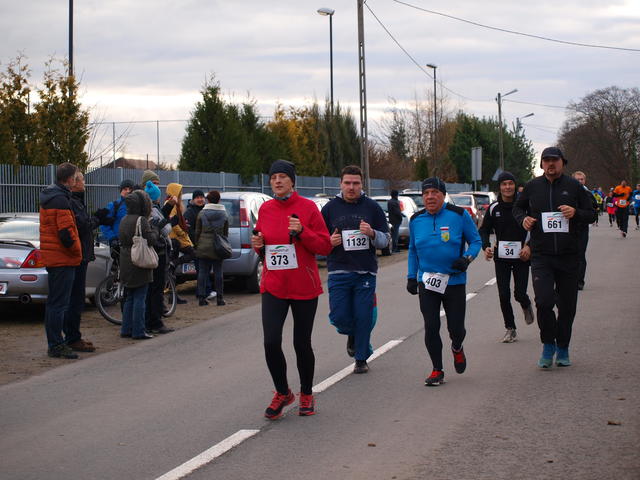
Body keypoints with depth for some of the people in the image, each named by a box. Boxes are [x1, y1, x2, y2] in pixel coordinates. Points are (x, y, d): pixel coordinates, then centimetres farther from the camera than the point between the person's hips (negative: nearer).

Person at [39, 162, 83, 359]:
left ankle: (54, 343, 20)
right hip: (62, 259, -10)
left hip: (51, 258, 10)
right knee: (59, 303, -7)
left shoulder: (48, 198, 15)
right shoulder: (61, 200, -17)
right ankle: (56, 345, -5)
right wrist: (76, 251, -7)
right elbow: (66, 232, -22)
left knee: (55, 302, 14)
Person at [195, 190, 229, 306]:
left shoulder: (202, 213, -1)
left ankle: (202, 298, 1)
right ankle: (219, 298, 4)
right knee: (218, 272, 4)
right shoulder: (224, 214, 3)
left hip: (203, 247, 0)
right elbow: (226, 233, 6)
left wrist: (197, 245, 11)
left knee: (203, 271, 3)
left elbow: (197, 231, 1)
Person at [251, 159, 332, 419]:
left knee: (302, 344, 6)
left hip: (304, 287, -3)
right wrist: (258, 245, -2)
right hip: (273, 287, 3)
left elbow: (325, 246, -6)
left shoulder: (307, 207, -6)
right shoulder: (265, 209, 6)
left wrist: (302, 232, -20)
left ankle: (306, 395, 29)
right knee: (271, 342, -10)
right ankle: (282, 393, 13)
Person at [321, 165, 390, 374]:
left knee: (364, 317, -1)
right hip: (338, 272, 1)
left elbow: (385, 240, 6)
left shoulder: (372, 207, 5)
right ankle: (352, 335, 29)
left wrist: (372, 233, -16)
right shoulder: (330, 208, 6)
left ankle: (361, 359, 13)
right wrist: (329, 242, -11)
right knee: (339, 316, -5)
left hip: (366, 272, 0)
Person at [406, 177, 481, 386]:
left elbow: (475, 241, 2)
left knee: (456, 328, 2)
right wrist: (411, 277, 11)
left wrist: (467, 259, -16)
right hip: (427, 281, 2)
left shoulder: (459, 215, -4)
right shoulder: (416, 220, 6)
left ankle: (457, 349, 38)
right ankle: (437, 371, 10)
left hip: (455, 281, -2)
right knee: (431, 328, -4)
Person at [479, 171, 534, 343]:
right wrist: (486, 247, -8)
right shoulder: (493, 208, 3)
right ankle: (510, 329, 13)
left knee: (520, 294, -5)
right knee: (503, 295, -2)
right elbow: (484, 230, 10)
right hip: (501, 257, 2)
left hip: (521, 256, -2)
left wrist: (529, 246, -11)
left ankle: (526, 306, 32)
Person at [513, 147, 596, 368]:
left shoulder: (574, 186, 2)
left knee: (567, 305, 7)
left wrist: (576, 213, -14)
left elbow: (592, 215, 7)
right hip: (541, 255, 0)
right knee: (544, 301, -15)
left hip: (569, 256, 0)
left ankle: (562, 349, 25)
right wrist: (523, 218, -1)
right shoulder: (532, 186, 6)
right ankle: (549, 345, 6)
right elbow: (517, 208, 21)